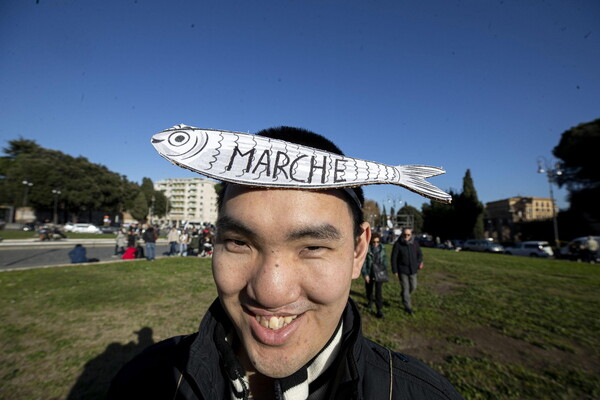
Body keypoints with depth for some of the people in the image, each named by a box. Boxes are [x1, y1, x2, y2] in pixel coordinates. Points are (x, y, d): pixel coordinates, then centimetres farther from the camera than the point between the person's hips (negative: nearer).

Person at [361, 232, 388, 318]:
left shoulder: (382, 248, -6)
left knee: (379, 291, -7)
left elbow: (384, 261, 6)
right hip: (369, 273, 0)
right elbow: (363, 262, -11)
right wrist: (365, 274, -13)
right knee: (369, 289, 17)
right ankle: (370, 302, 44)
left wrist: (385, 272, 9)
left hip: (379, 273, 0)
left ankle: (379, 310, 1)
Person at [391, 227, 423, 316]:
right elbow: (394, 258, -9)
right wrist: (395, 270, -9)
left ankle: (404, 298, 42)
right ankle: (408, 307, 14)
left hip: (413, 270, 4)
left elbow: (419, 254, 12)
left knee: (413, 286, 13)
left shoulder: (414, 243, -3)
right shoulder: (398, 244, -13)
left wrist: (420, 262, -7)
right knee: (405, 288, 0)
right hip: (402, 270, -4)